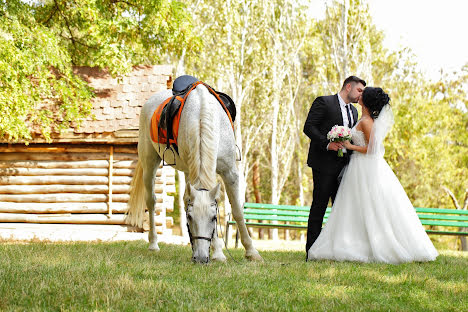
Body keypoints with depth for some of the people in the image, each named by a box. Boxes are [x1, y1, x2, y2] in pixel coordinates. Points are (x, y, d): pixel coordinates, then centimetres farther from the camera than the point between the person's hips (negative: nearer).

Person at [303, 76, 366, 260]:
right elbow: (308, 127, -10)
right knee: (319, 206, -7)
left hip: (343, 166, 7)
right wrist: (327, 144, -21)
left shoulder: (353, 111, 22)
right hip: (324, 163, -7)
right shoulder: (323, 102, -2)